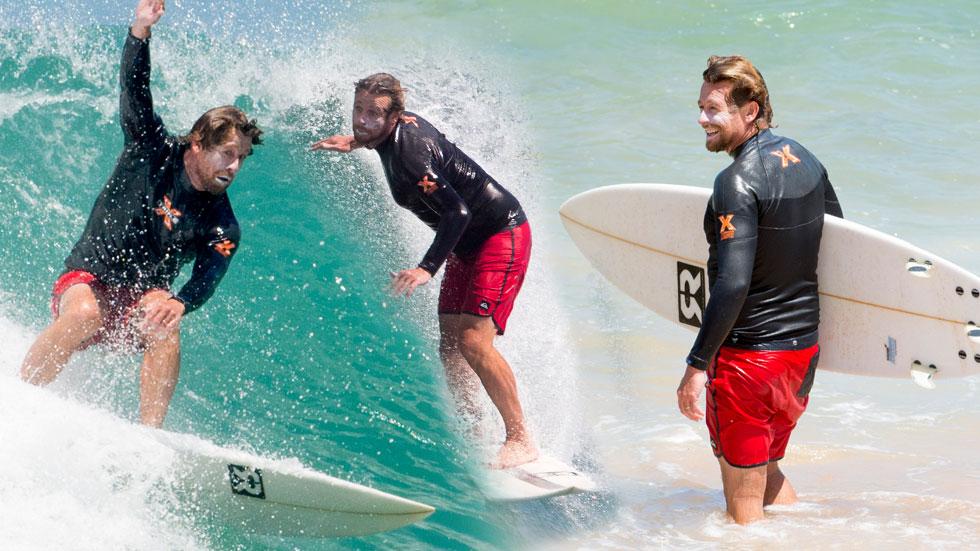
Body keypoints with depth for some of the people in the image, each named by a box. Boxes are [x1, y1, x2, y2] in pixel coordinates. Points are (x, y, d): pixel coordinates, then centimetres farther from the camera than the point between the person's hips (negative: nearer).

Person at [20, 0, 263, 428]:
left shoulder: (222, 228, -3)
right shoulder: (153, 150, -4)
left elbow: (207, 279, -18)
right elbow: (134, 94, -15)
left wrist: (179, 303, -42)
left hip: (142, 298, 2)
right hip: (87, 279, -2)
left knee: (165, 328, -32)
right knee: (85, 316, -35)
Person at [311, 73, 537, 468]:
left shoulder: (410, 154, -27)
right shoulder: (403, 125, 0)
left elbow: (457, 211, -34)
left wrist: (427, 268, -42)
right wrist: (356, 142, 18)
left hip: (501, 235, -10)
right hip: (467, 245, 10)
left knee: (474, 341, -21)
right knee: (450, 347, 6)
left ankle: (520, 439, -15)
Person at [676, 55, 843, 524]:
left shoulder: (738, 183, -20)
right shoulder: (805, 160, 6)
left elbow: (732, 286, -26)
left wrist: (697, 366, -21)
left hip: (748, 355, -9)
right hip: (804, 346, 9)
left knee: (743, 499, 2)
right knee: (767, 468, 26)